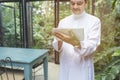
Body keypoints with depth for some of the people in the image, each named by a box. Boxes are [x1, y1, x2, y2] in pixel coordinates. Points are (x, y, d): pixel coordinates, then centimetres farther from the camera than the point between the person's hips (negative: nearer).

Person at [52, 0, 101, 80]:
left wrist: (74, 42, -34)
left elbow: (91, 47, -17)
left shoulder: (94, 21, -6)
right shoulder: (63, 22, 5)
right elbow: (57, 46, 0)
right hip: (65, 68, 3)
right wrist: (59, 41, -22)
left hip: (83, 69, -3)